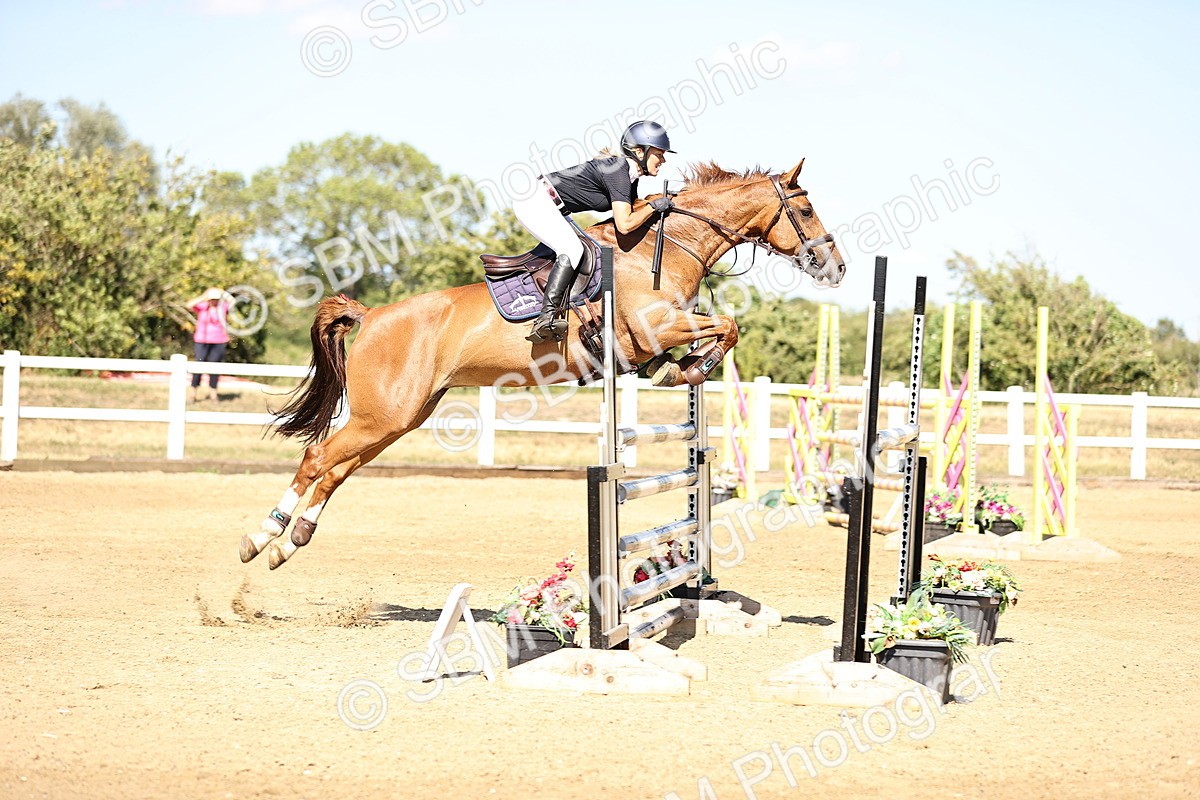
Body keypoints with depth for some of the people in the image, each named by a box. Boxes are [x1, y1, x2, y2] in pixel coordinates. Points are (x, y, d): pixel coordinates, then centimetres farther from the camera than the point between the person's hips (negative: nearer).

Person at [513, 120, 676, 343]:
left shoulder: (630, 177, 9)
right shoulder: (618, 172, -21)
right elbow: (625, 224, -28)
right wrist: (654, 206, -14)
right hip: (535, 200, -11)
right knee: (572, 250, -22)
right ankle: (547, 317, -33)